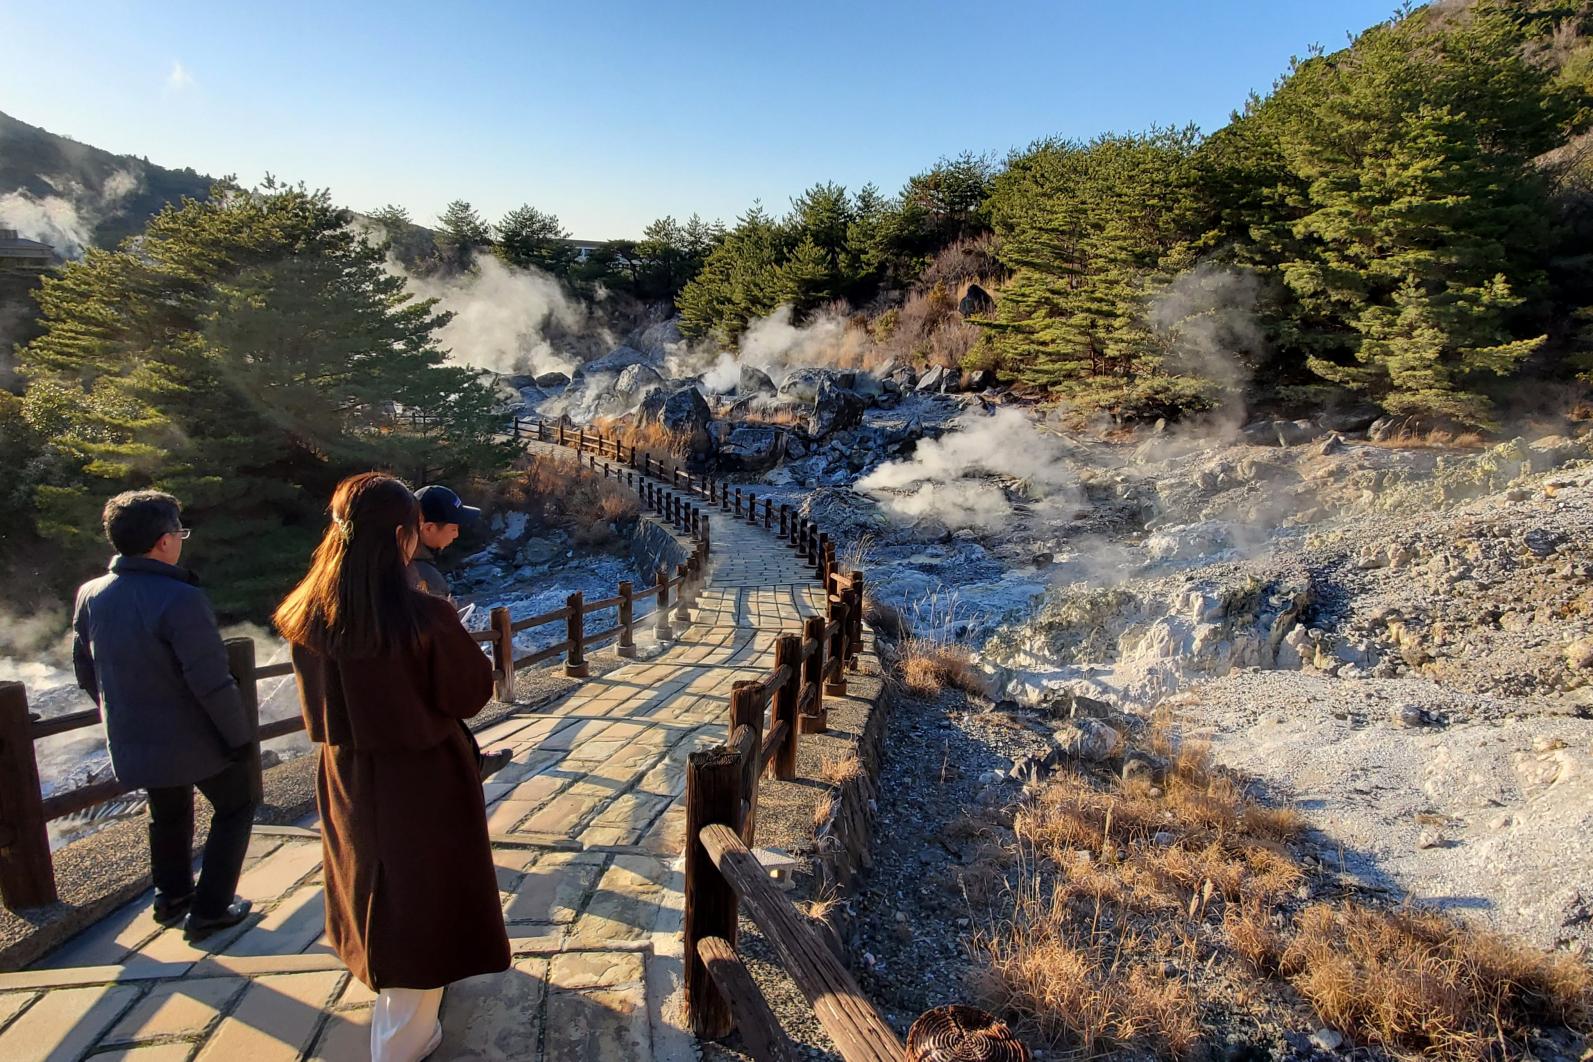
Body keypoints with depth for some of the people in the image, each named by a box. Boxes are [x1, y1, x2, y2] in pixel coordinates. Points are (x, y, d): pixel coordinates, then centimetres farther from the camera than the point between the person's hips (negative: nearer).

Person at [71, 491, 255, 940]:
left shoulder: (90, 595, -4)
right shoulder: (180, 599, -27)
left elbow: (86, 671, 8)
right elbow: (212, 684, -26)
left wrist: (122, 716, 21)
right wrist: (240, 737, -14)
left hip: (131, 743, 7)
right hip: (194, 742, -7)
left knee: (169, 814, 28)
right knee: (234, 808, 15)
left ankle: (170, 897, 43)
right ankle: (208, 911, 17)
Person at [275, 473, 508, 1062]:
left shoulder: (306, 616, -10)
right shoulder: (424, 617, -28)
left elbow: (319, 702, 5)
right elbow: (473, 692, -14)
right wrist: (452, 635, 0)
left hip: (346, 780, 6)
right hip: (424, 780, -6)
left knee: (373, 883, 28)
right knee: (421, 901, 14)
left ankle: (391, 1011, 54)